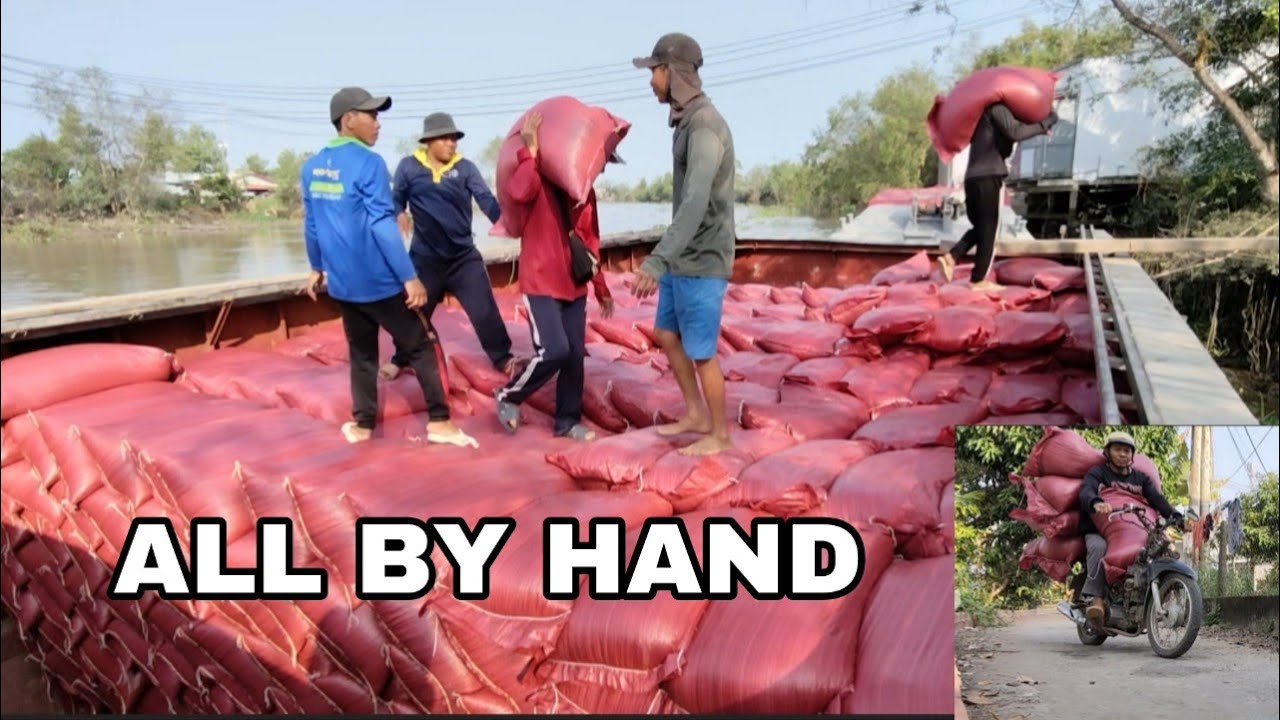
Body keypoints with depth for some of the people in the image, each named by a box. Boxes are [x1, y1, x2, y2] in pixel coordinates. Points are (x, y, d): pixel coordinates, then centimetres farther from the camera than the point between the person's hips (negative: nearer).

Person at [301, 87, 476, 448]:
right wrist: (410, 277, -17)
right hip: (378, 280, -7)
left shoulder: (312, 167, 7)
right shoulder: (368, 163, -15)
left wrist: (317, 267, 27)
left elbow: (311, 224, 14)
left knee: (362, 353, 17)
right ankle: (439, 421, 3)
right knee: (420, 347, 3)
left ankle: (363, 425, 22)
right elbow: (382, 225, -19)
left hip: (343, 281, 7)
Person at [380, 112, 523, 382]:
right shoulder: (409, 167, -4)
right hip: (425, 257, 0)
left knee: (484, 310, 0)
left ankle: (503, 358, 16)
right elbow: (397, 199, 8)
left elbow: (486, 199, -17)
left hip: (464, 256, 0)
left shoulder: (465, 167, -5)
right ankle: (400, 359, 35)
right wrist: (399, 214, -13)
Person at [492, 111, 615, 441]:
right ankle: (508, 396, 9)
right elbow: (518, 192, -36)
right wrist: (530, 150, -28)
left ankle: (567, 421, 19)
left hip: (574, 286, 7)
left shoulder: (586, 191, 11)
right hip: (541, 284, -7)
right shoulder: (541, 181, -10)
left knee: (575, 354, 5)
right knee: (554, 350, -15)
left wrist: (601, 288, 18)